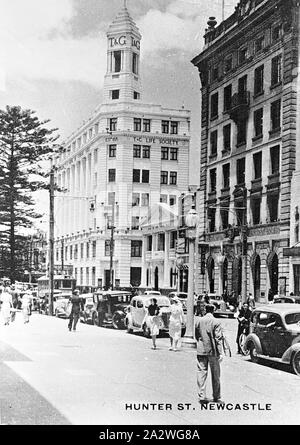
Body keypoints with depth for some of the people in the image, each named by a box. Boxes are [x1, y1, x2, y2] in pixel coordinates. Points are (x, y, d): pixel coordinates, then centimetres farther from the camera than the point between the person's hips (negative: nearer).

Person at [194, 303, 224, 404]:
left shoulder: (198, 321, 1)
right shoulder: (216, 322, -10)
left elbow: (196, 336, 9)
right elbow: (218, 338, -11)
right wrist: (220, 352, -9)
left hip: (201, 350, 3)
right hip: (213, 351, -3)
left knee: (201, 373, 6)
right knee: (215, 374, 9)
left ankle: (202, 396, 4)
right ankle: (216, 396, 17)